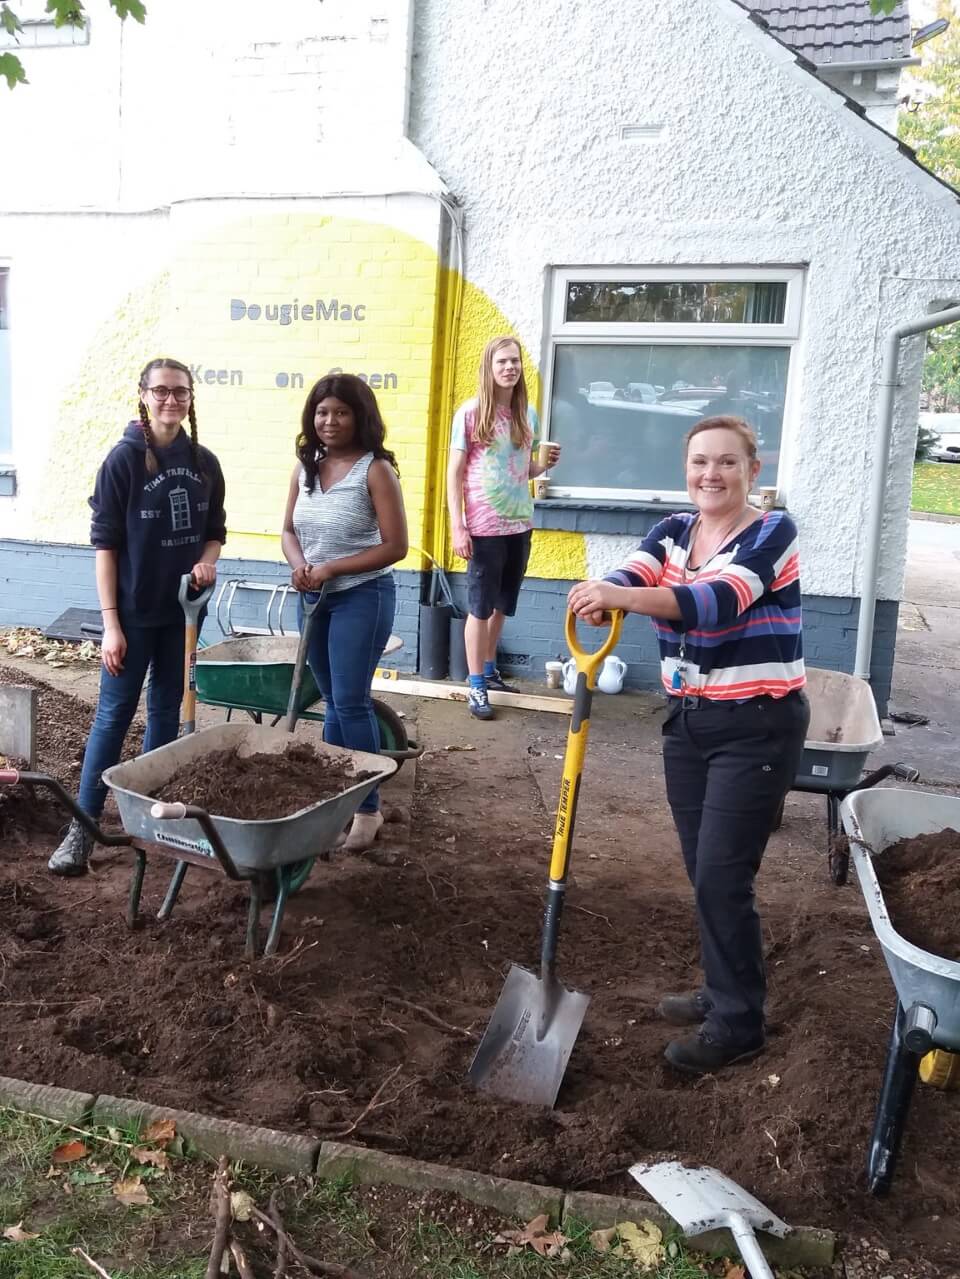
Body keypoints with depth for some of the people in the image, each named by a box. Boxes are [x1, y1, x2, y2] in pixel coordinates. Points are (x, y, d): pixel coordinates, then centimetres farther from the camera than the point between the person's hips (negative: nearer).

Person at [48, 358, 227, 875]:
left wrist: (206, 561, -9)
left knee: (166, 710, 13)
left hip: (182, 609, 5)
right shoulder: (124, 459, -10)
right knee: (113, 715, -1)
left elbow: (215, 530, 14)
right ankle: (82, 827, 9)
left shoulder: (203, 462, 3)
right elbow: (105, 543, -11)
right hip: (134, 611, -4)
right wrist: (111, 622, -15)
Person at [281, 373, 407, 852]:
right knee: (333, 702, 16)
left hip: (362, 597, -6)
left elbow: (395, 546, -15)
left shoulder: (375, 470, -13)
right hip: (313, 598, 6)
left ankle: (367, 808, 8)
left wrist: (332, 568, -19)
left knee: (351, 702, -5)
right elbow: (289, 530, 12)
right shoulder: (305, 467, 6)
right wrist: (299, 565, -11)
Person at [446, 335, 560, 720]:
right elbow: (454, 472, -7)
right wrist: (457, 527, -13)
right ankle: (476, 686, 10)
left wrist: (546, 464, -6)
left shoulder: (528, 415, 7)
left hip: (520, 525, 5)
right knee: (480, 606, 2)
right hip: (484, 527, -5)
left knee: (503, 604, 15)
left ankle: (489, 670, 30)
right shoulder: (470, 413, -8)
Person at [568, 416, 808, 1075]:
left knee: (722, 877, -3)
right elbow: (630, 580, -13)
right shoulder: (672, 532, 6)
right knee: (704, 872, 14)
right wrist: (600, 596, -38)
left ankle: (739, 1024, 14)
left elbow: (718, 601, -30)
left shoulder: (773, 532, -12)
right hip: (688, 722, 6)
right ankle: (724, 991, 33)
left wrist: (622, 596, -44)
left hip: (756, 729, -6)